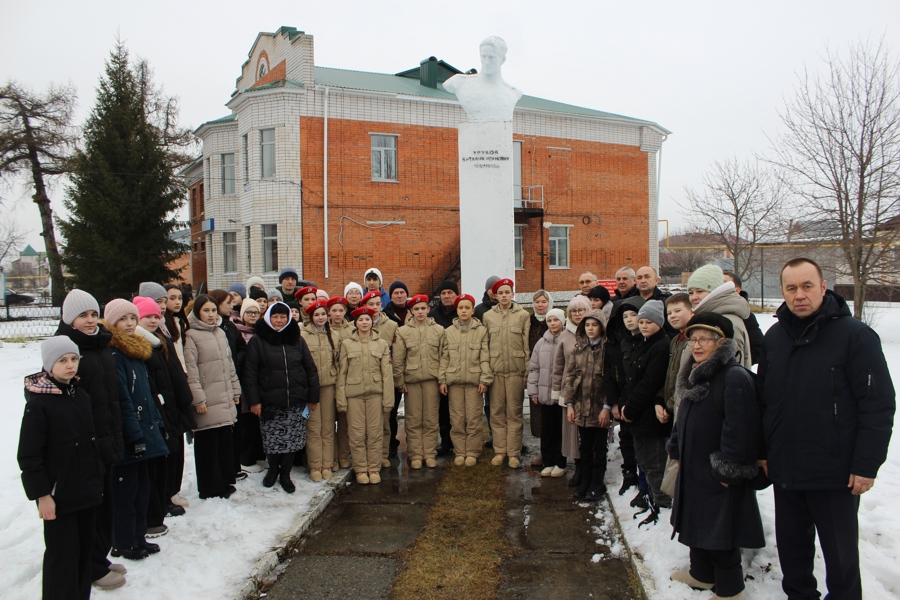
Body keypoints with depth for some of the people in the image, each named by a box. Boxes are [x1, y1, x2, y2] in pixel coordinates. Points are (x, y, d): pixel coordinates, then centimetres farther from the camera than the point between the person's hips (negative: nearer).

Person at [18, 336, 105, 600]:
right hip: (59, 494, -6)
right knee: (63, 553, 0)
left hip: (87, 489, 6)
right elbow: (29, 455, -14)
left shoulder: (81, 395, 7)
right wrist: (42, 494, -14)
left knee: (85, 547, 14)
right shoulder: (39, 403, -14)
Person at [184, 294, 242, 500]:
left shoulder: (220, 333, 14)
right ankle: (210, 489, 13)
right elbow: (191, 371, -13)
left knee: (226, 442, 12)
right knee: (208, 445, 2)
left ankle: (225, 482, 25)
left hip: (224, 399, 7)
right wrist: (198, 398, -17)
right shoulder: (191, 336, -8)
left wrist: (235, 390, 15)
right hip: (207, 402, -6)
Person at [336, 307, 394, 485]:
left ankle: (374, 469, 16)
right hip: (353, 394, -1)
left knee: (375, 433, 5)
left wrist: (388, 399, -3)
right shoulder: (346, 343, 4)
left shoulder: (381, 344, 6)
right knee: (357, 434, 2)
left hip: (375, 393, 1)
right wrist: (340, 399, -3)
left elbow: (387, 373, 3)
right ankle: (360, 469, 15)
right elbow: (341, 372, 2)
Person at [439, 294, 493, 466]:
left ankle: (472, 452, 13)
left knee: (474, 418, 1)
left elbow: (485, 357, -1)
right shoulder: (448, 331, 8)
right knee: (457, 419, 5)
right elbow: (444, 357, 8)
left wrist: (484, 379, -7)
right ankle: (459, 452, 16)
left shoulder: (481, 330, 2)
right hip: (454, 380, 2)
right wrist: (442, 380, 2)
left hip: (474, 380, -2)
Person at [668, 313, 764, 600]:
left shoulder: (735, 377, -21)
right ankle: (701, 574, 39)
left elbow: (740, 428, -24)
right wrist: (677, 450, 14)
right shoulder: (694, 375, 8)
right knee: (696, 524, 21)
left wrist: (727, 469, -21)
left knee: (720, 534, 4)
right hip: (693, 469, 9)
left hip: (720, 478, -9)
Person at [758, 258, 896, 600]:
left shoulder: (855, 335, -12)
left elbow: (879, 405, -13)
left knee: (840, 551, 12)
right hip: (785, 470, 5)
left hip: (835, 473, -5)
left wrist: (867, 465, -14)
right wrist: (762, 451, 11)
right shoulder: (774, 337, 4)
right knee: (791, 545, 18)